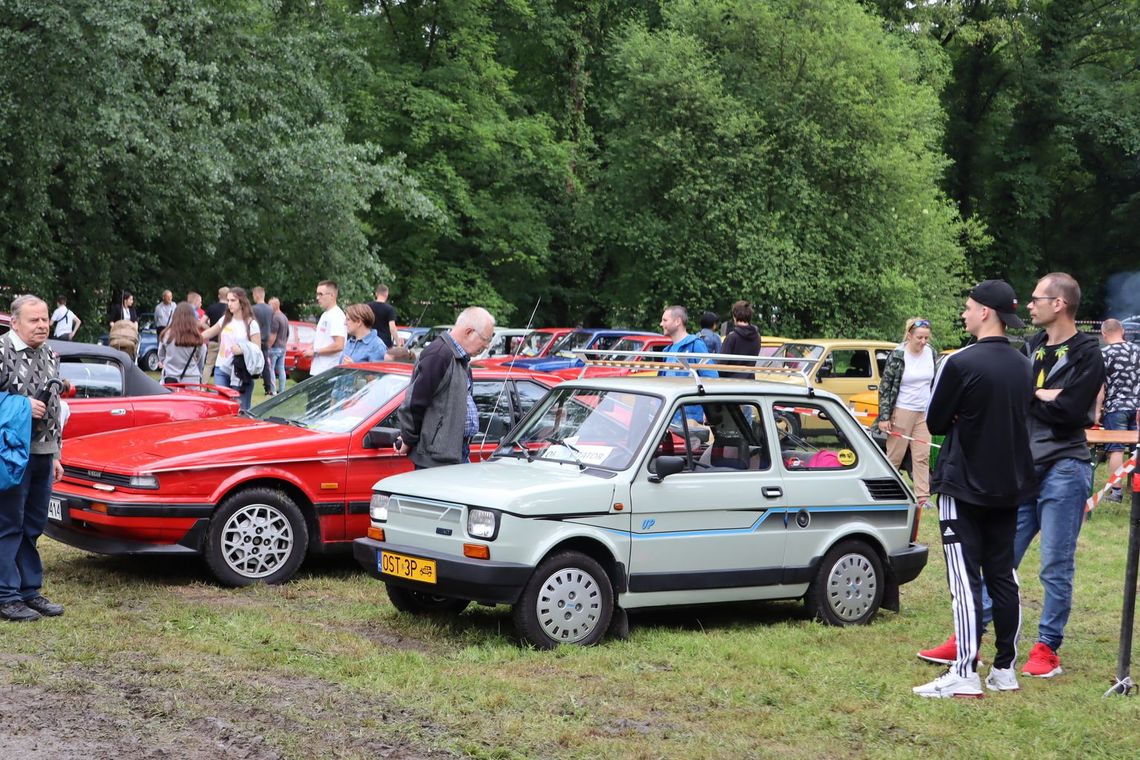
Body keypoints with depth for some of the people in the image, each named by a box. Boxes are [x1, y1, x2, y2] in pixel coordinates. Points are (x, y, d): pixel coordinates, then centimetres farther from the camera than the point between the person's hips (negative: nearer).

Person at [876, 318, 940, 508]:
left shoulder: (932, 353, 2)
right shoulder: (897, 355, -11)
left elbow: (937, 383, 14)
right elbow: (884, 386, -8)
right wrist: (884, 417, -12)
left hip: (924, 413, 4)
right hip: (902, 412, -4)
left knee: (922, 457, 2)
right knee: (894, 456, 2)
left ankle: (923, 496, 4)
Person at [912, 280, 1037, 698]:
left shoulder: (961, 363, -16)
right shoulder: (1022, 366, 5)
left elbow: (935, 423, -8)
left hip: (964, 487, -7)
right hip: (1008, 486, 7)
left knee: (965, 580, -7)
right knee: (1003, 576, 11)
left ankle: (964, 674, -9)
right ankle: (1005, 668, 16)